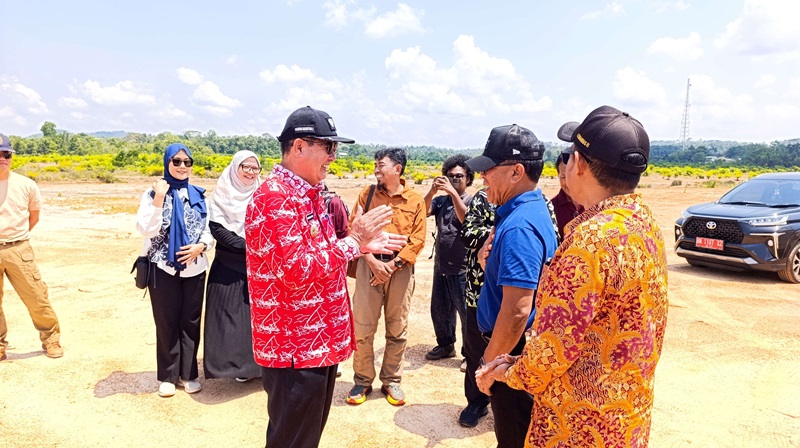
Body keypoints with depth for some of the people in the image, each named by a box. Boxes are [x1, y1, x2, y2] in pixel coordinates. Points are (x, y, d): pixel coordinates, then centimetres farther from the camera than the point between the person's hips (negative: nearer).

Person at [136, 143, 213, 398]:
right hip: (163, 269, -3)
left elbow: (210, 229, 9)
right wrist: (159, 199, -20)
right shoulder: (153, 193, -2)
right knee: (166, 323, 6)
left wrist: (201, 246, -11)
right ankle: (168, 376, 20)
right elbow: (146, 230, -13)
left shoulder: (198, 194, 7)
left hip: (194, 269, 3)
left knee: (191, 321, 9)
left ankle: (188, 374, 22)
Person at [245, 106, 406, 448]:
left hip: (319, 341, 10)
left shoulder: (307, 193, 12)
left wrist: (364, 245, 8)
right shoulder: (275, 196, -20)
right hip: (295, 348, -10)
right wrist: (354, 239, -18)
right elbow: (299, 270, -26)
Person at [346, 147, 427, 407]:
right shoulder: (367, 194, 6)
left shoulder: (416, 200, 2)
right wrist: (373, 261, -11)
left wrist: (393, 264, -12)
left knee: (398, 329, 8)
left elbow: (418, 239, -3)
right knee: (362, 327, 1)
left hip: (400, 269, 0)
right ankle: (362, 381, 19)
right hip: (369, 266, 1)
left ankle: (391, 381, 25)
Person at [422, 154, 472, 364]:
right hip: (441, 267, 5)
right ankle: (445, 346, 35)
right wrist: (432, 191, -24)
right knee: (439, 310, 16)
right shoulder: (440, 200, 6)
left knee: (466, 313, 2)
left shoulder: (472, 201, -6)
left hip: (462, 269, -5)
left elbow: (466, 219, -26)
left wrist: (453, 193, -32)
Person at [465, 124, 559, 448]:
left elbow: (517, 310, -29)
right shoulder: (536, 209, 7)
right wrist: (491, 258, -2)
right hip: (522, 351, 10)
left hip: (513, 354, -10)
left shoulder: (519, 226, -26)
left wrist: (489, 363, -18)